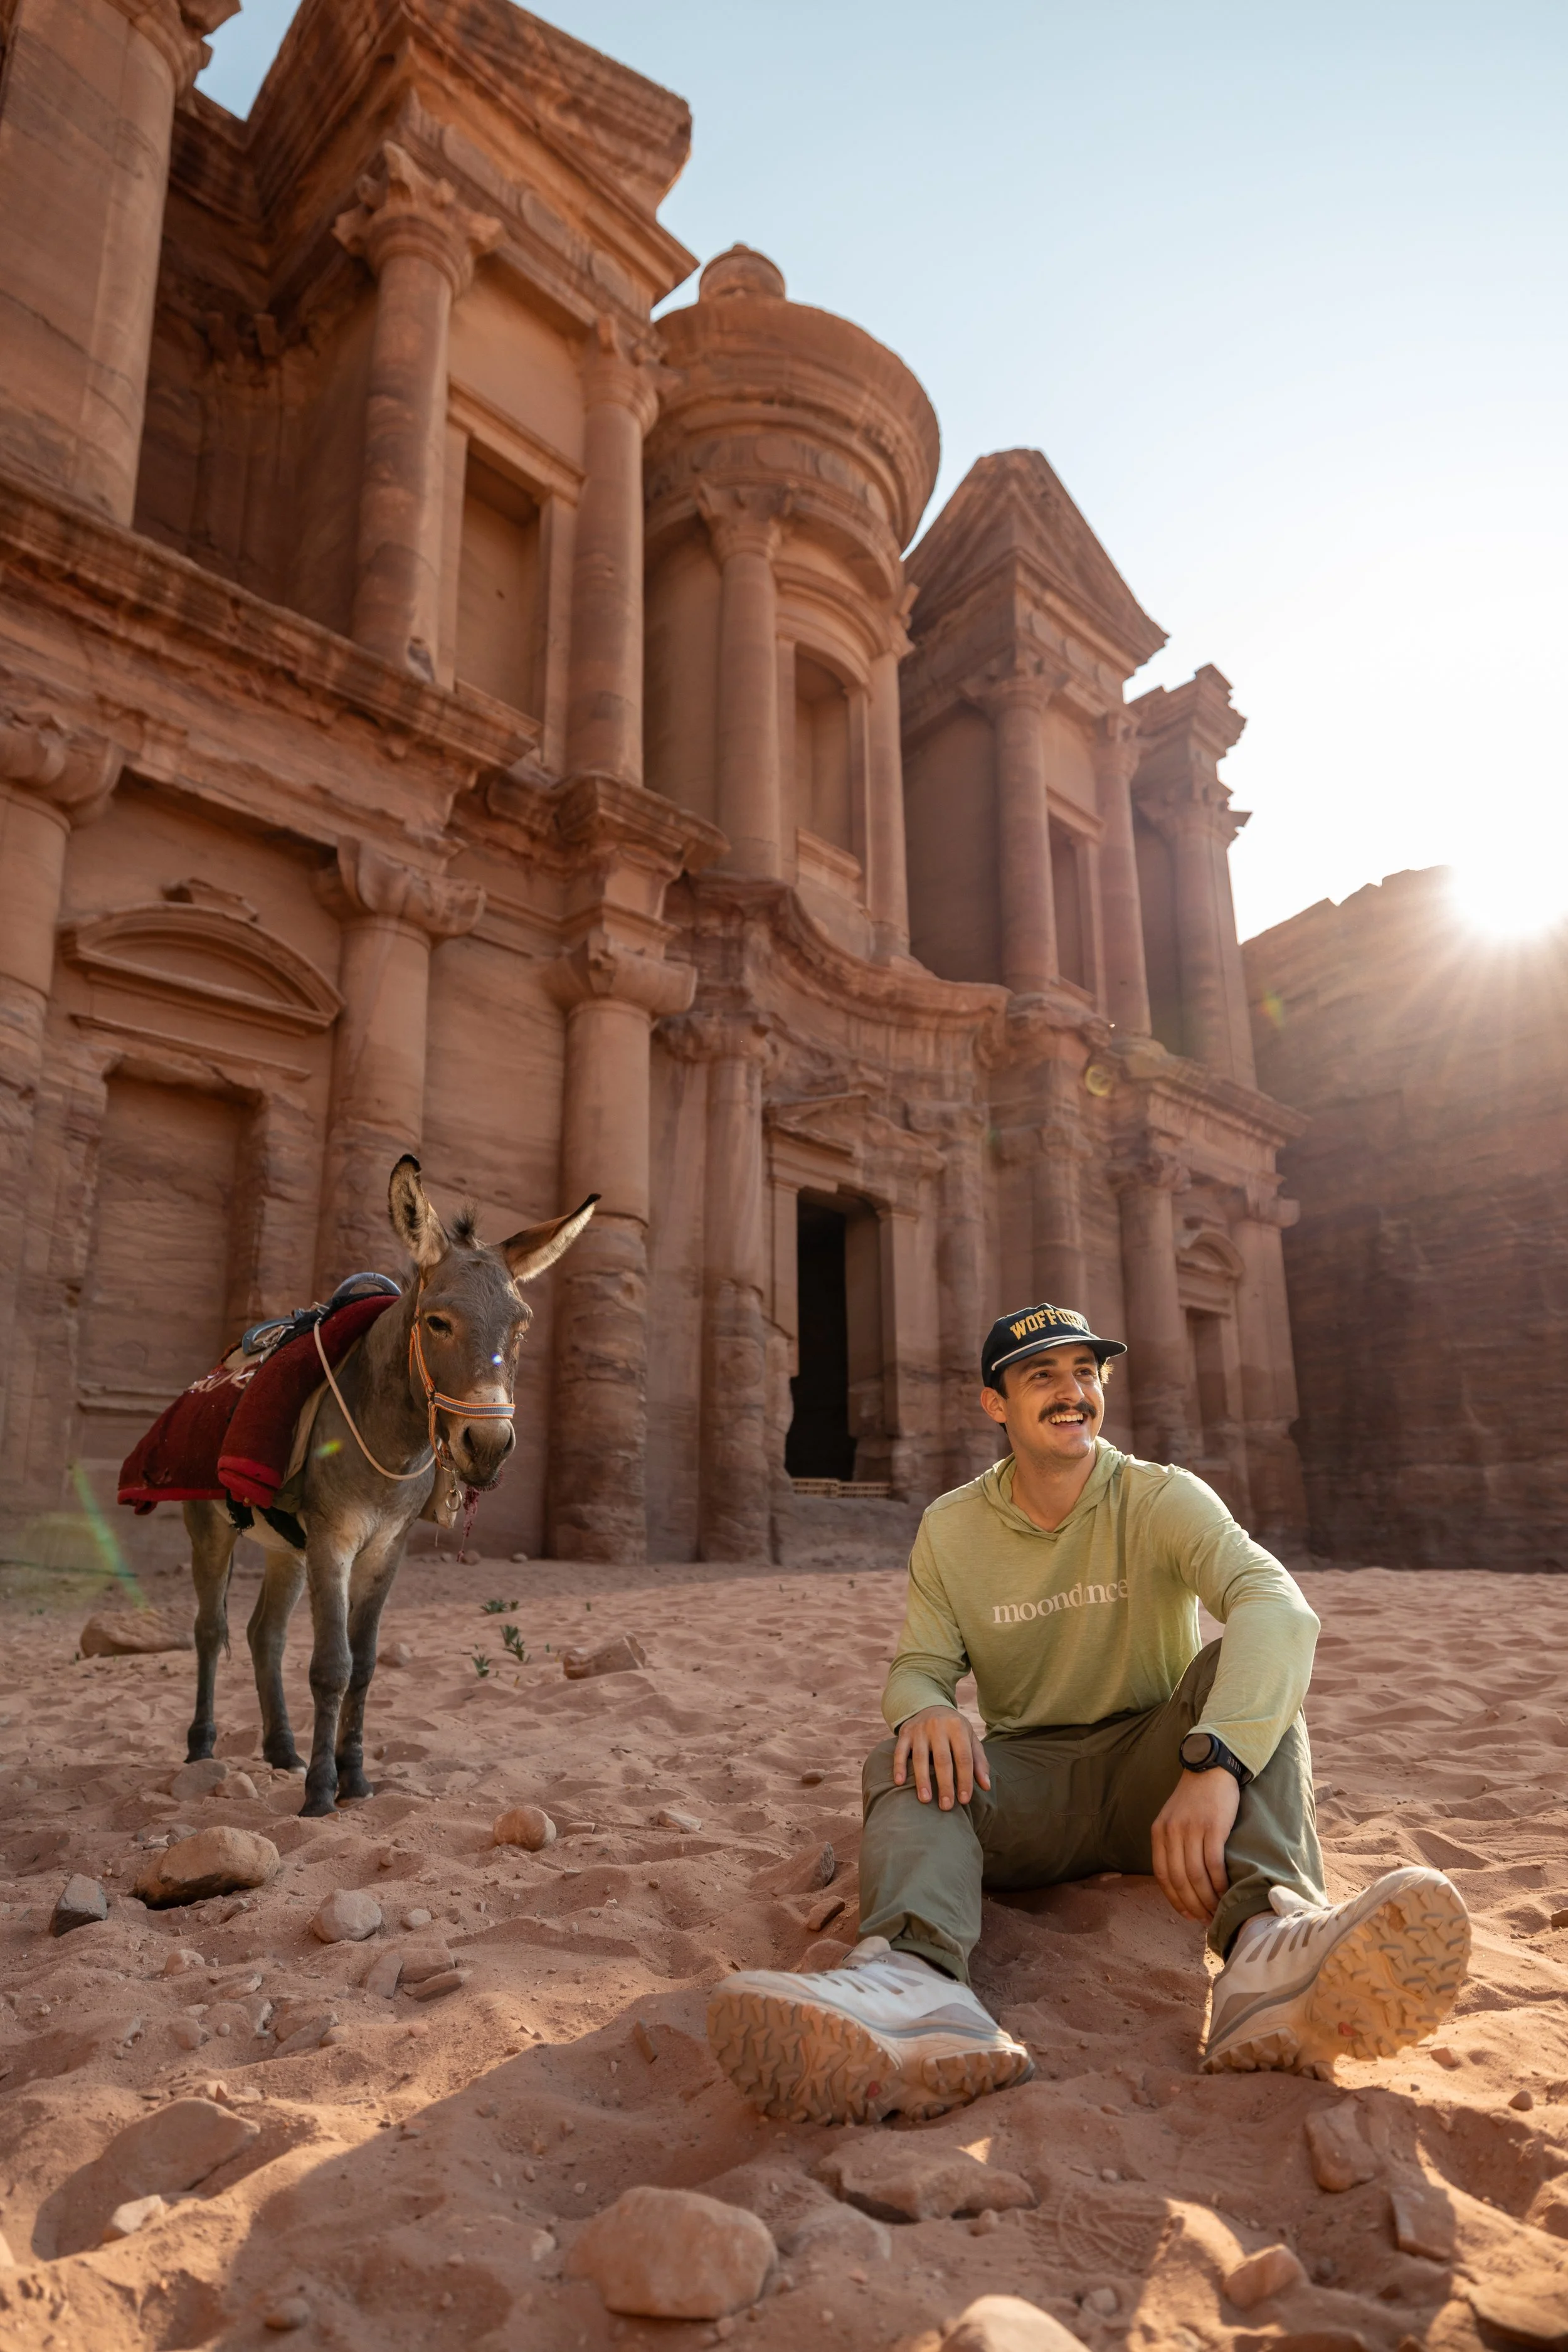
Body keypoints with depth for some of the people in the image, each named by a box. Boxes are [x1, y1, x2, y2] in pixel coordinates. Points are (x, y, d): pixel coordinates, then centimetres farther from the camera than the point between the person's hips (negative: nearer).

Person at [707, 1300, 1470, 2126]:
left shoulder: (1162, 1500, -8)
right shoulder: (950, 1529, 1)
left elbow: (1279, 1606, -26)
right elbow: (918, 1666, 0)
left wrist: (1213, 1761, -45)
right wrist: (925, 1709, -28)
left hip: (1152, 1778, -1)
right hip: (1027, 1787, 2)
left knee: (1242, 1667, -27)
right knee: (905, 1766, -26)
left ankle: (1267, 1947, -50)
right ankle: (915, 1987, -56)